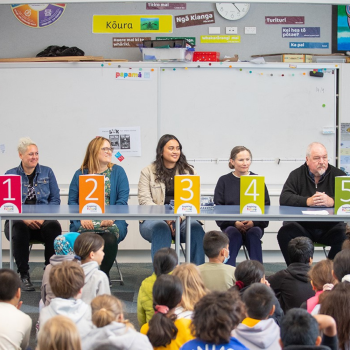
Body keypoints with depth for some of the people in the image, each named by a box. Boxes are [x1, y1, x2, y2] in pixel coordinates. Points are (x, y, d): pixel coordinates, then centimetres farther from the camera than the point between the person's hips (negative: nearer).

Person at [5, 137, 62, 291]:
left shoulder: (47, 172, 13)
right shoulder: (10, 175, 10)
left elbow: (55, 199, 7)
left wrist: (43, 217, -12)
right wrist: (24, 218, -17)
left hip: (43, 220, 1)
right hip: (18, 219, -1)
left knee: (53, 226, -34)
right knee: (19, 227, -37)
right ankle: (24, 275, -26)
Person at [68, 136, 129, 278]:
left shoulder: (118, 172, 13)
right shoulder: (80, 174, 15)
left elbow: (123, 199, 3)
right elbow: (72, 200, 8)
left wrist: (111, 217, -15)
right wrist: (82, 218, -12)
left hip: (111, 223, 0)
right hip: (86, 223, 0)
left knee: (109, 239, -34)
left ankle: (104, 275, -12)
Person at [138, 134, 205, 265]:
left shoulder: (189, 171, 17)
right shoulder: (148, 172, 11)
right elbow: (144, 200, 0)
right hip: (154, 219, -1)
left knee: (196, 228, -32)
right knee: (161, 229, -37)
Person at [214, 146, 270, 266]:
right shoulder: (224, 181, 11)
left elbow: (266, 206, 8)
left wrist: (253, 222, -12)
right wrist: (234, 223, -12)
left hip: (254, 225, 0)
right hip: (230, 225, 0)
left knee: (253, 234, -32)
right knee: (233, 234, -33)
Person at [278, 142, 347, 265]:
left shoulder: (338, 175, 7)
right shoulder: (297, 175, 9)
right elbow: (284, 198, -6)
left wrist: (332, 201, -26)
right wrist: (307, 201, -22)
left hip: (330, 226, 0)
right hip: (302, 225, 0)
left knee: (345, 237, -29)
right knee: (284, 234, -27)